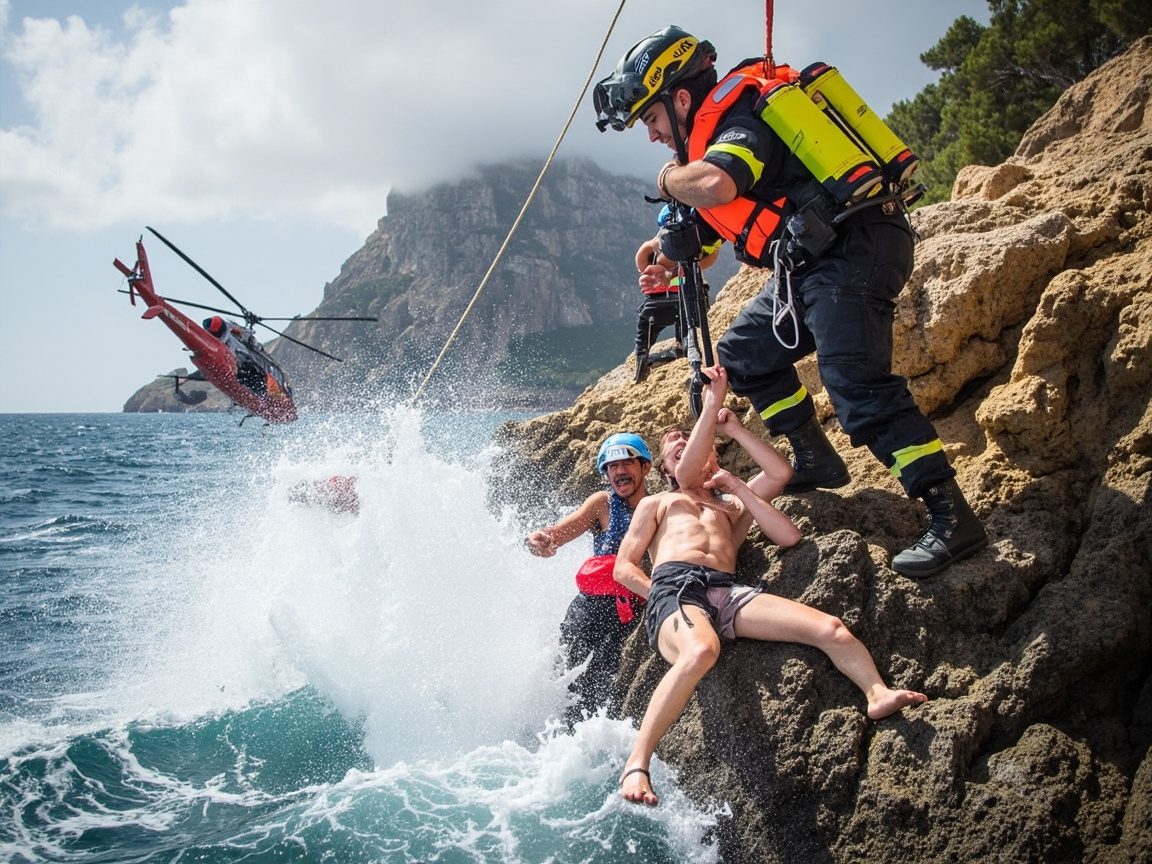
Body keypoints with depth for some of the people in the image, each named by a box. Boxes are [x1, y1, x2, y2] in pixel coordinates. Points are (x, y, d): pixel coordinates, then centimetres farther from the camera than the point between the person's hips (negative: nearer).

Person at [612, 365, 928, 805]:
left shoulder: (733, 503, 36)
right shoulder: (656, 504, 31)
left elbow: (780, 472, 20)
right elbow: (623, 567, 18)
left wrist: (732, 437, 21)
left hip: (727, 591, 4)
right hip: (673, 587, -4)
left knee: (831, 628, -19)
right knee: (701, 651, -42)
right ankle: (636, 764, -43)